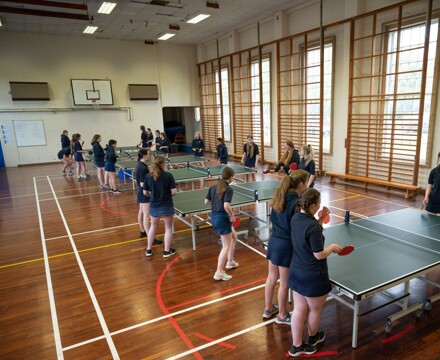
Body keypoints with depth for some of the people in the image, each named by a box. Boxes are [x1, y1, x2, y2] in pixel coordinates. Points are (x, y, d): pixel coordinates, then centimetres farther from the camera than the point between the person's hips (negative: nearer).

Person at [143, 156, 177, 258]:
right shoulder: (168, 175, -14)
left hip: (154, 206, 3)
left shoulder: (148, 176, -5)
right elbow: (174, 192, -14)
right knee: (168, 228, 13)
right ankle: (167, 251, 19)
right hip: (167, 206, -3)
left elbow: (145, 193, 1)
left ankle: (148, 250, 29)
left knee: (153, 226, 21)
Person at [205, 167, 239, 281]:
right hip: (222, 218, -8)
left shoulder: (213, 187, 7)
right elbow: (226, 206, -27)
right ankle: (219, 273, 3)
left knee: (234, 237, 27)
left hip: (214, 217, 8)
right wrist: (232, 216, -12)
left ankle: (230, 261, 37)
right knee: (226, 246, 3)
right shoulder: (229, 189, -15)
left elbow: (206, 201, 14)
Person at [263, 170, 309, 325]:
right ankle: (282, 315, 31)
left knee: (272, 278, 22)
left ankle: (268, 309, 39)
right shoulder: (297, 203, -22)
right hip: (286, 245, -7)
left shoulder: (278, 196, 1)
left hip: (274, 241, 7)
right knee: (284, 283, 12)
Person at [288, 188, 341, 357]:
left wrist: (320, 219, 4)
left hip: (296, 271, 7)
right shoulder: (313, 227, -28)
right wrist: (333, 247, -5)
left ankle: (296, 346, 31)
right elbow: (319, 255, -22)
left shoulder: (296, 218, -3)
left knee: (299, 309, 17)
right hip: (313, 276, -7)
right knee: (314, 310, 20)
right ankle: (312, 338, 44)